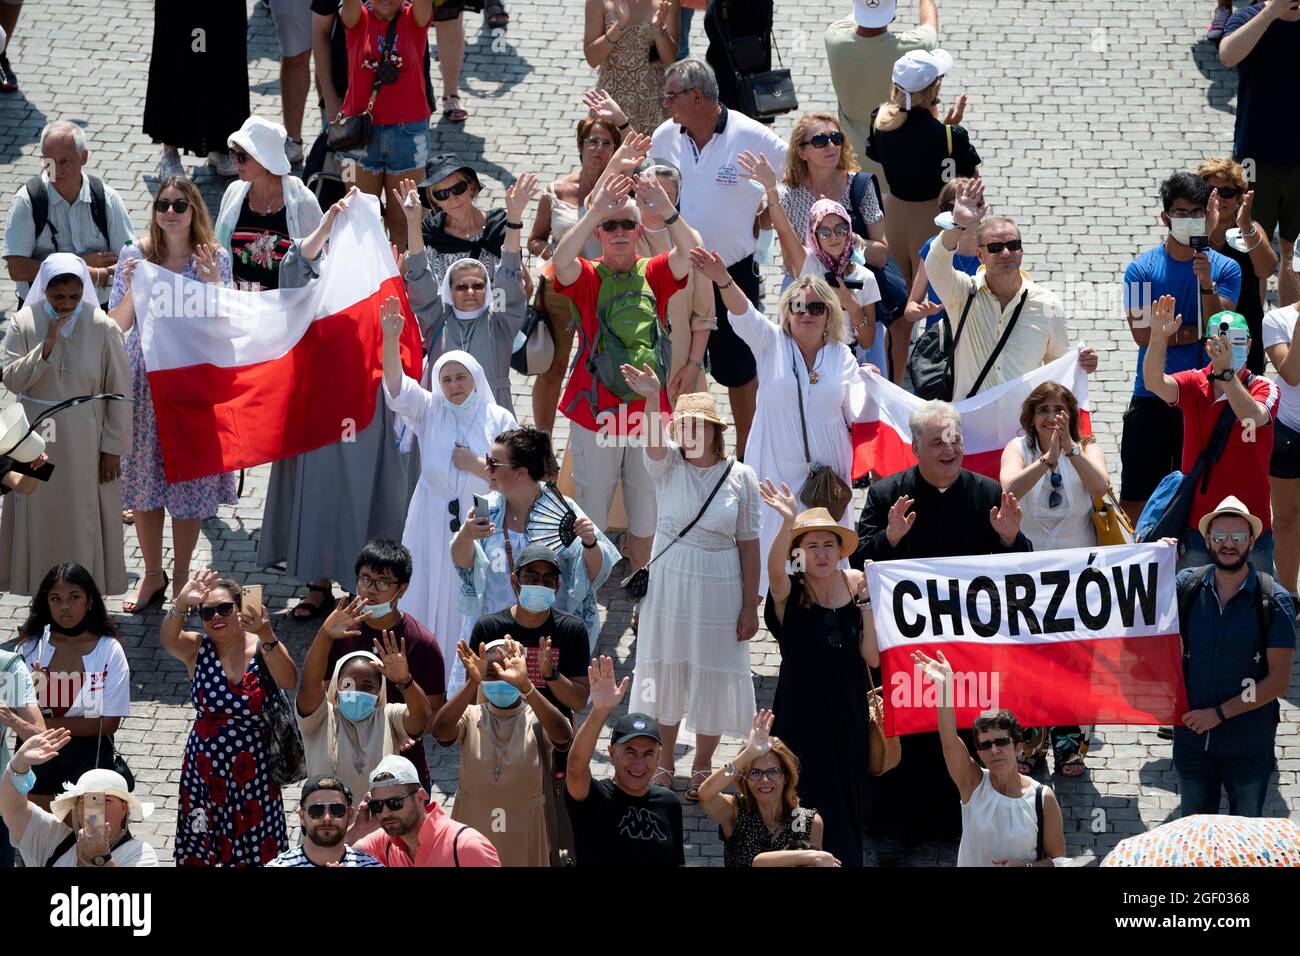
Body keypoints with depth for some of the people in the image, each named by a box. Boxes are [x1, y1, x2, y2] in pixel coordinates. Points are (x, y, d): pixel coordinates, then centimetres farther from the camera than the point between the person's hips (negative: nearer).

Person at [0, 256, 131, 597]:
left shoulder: (103, 328, -10)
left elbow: (119, 393, -5)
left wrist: (113, 448, -6)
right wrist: (47, 345, -22)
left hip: (86, 443, -2)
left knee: (85, 521, 4)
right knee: (41, 519, 8)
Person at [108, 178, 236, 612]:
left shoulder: (215, 258, -4)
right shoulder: (135, 256, -3)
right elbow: (117, 325, -4)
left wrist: (212, 283, -21)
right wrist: (133, 287, -21)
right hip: (144, 379, 1)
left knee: (190, 480, 4)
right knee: (144, 481, 8)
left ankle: (182, 576, 20)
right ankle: (153, 574, 24)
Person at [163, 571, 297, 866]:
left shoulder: (263, 647, -7)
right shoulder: (197, 648, -3)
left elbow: (288, 681, -25)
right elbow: (169, 639, -24)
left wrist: (266, 637, -42)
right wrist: (182, 602, -44)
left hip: (253, 769, -2)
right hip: (205, 767, 2)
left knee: (257, 850, 5)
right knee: (199, 849, 9)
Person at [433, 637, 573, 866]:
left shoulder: (536, 720, -9)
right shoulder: (470, 717, -5)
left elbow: (563, 735, -32)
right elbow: (441, 731, -27)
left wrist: (524, 684, -43)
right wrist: (473, 682, -42)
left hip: (525, 841, -1)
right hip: (473, 835, 1)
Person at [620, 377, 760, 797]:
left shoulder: (740, 476, -5)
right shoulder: (667, 465, -4)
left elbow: (748, 542, -2)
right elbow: (653, 443, -28)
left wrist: (750, 605, -3)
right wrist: (652, 399, -48)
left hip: (720, 589, -1)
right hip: (669, 584, 1)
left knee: (712, 675, 8)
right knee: (665, 670, 9)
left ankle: (703, 767, 25)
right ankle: (663, 766, 23)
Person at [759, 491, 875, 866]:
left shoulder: (854, 587, -1)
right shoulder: (790, 594, -11)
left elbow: (872, 658, -5)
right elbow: (775, 568, -37)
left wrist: (865, 602, -13)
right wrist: (789, 521, -54)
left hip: (847, 712, 3)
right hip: (801, 712, -3)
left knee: (846, 800, 12)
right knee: (807, 800, -3)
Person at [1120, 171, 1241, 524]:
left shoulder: (1225, 269, 3)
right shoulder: (1141, 269, 1)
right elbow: (1143, 334, -8)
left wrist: (1206, 283, -21)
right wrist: (1197, 332, -6)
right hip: (1152, 398, -1)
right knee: (1135, 497, 1)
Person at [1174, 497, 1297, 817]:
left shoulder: (1274, 601, -11)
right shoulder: (1186, 585, -4)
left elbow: (1279, 680, -11)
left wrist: (1220, 713, -14)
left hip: (1249, 743, -2)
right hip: (1192, 736, 2)